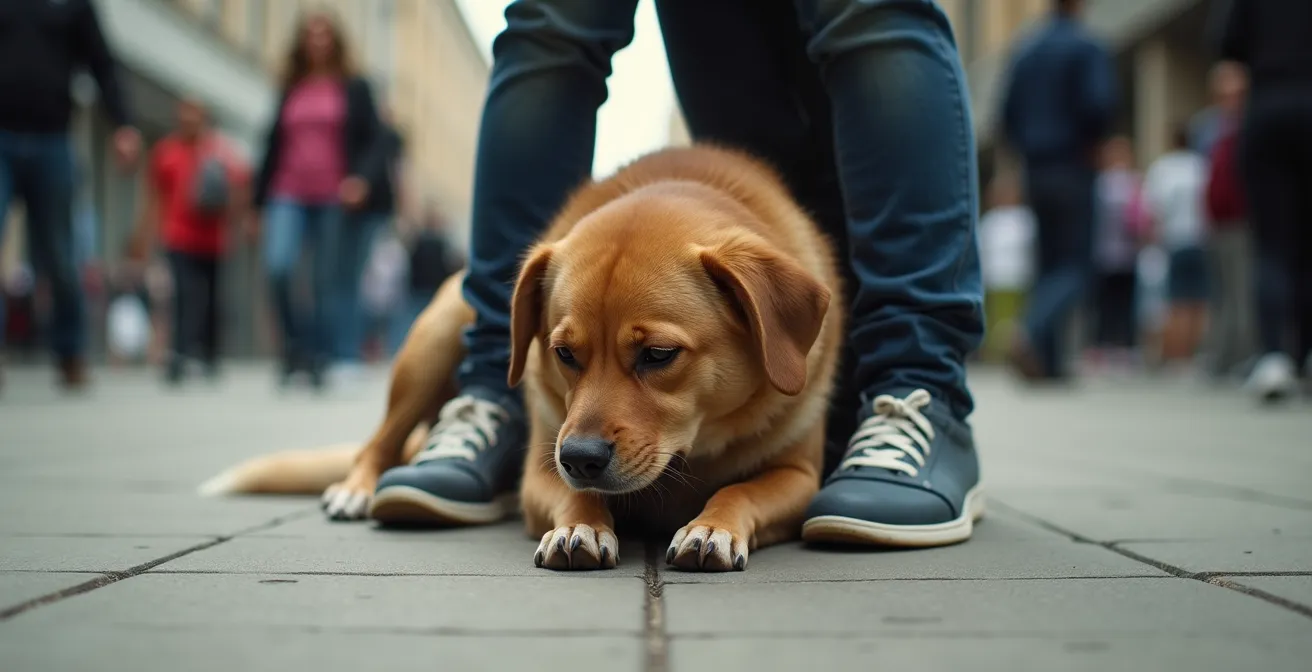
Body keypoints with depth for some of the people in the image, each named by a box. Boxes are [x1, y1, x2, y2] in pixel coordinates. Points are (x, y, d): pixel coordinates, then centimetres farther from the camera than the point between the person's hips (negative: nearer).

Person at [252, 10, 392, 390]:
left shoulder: (355, 88, 8)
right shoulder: (290, 91, 17)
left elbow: (375, 142, 1)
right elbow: (274, 144, 19)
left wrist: (363, 179, -17)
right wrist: (260, 200, 15)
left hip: (338, 200, -2)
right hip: (290, 195, 3)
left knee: (331, 284, -2)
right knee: (277, 267, -17)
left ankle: (325, 364, 6)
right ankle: (297, 350, 0)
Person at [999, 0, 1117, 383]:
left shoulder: (1025, 51, 11)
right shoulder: (1088, 49, -7)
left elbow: (1008, 113, 10)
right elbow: (1099, 105, -18)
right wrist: (1093, 144, -2)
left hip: (1035, 171, 6)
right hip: (1073, 170, -6)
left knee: (1049, 263, 11)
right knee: (1075, 266, -5)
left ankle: (1050, 363, 8)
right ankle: (1033, 335, -29)